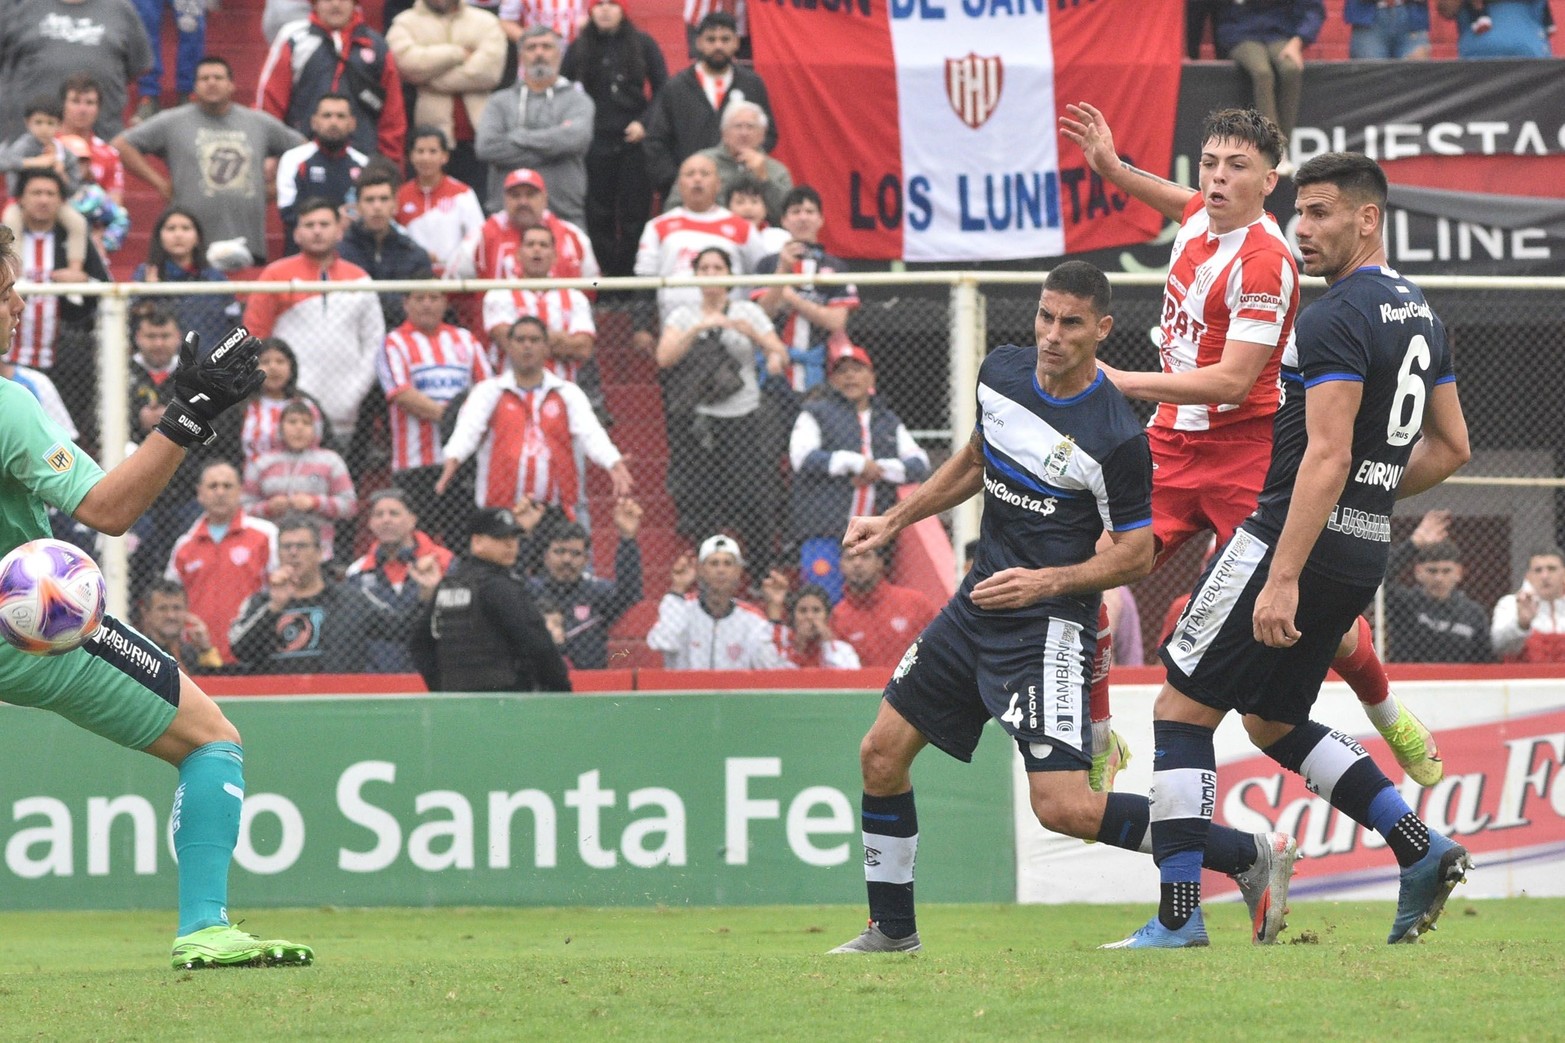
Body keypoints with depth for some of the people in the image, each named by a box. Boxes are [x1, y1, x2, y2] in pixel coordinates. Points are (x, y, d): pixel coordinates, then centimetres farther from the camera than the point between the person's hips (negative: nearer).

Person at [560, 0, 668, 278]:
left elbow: (662, 90, 5)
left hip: (634, 141, -1)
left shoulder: (643, 45, 3)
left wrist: (644, 123, -7)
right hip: (595, 143, 1)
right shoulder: (579, 48, 7)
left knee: (635, 213, -1)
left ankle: (633, 274, 4)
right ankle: (604, 273, 5)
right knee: (598, 214, 0)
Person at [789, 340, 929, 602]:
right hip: (825, 532, -4)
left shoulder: (890, 423, 21)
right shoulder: (816, 414, 9)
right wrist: (855, 463, -12)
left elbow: (919, 465, 9)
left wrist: (881, 468, -10)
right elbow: (803, 459, -8)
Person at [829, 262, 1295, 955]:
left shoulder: (1118, 440, -19)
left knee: (1063, 807, -17)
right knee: (881, 755, 7)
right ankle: (893, 930, 22)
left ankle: (1250, 855, -7)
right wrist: (892, 523, 20)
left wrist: (1047, 581, -22)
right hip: (976, 607, 8)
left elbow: (1136, 556, -11)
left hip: (1050, 624, -8)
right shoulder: (1001, 372, 2)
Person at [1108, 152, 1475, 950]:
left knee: (1182, 708, -1)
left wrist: (1282, 579, -26)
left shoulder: (1335, 320, -16)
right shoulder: (1419, 316, 13)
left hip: (1296, 539, -9)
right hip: (1365, 555, 9)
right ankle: (1421, 851, 10)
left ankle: (1179, 918, -4)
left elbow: (1327, 456, -24)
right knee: (1272, 720, 21)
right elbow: (1450, 448, 20)